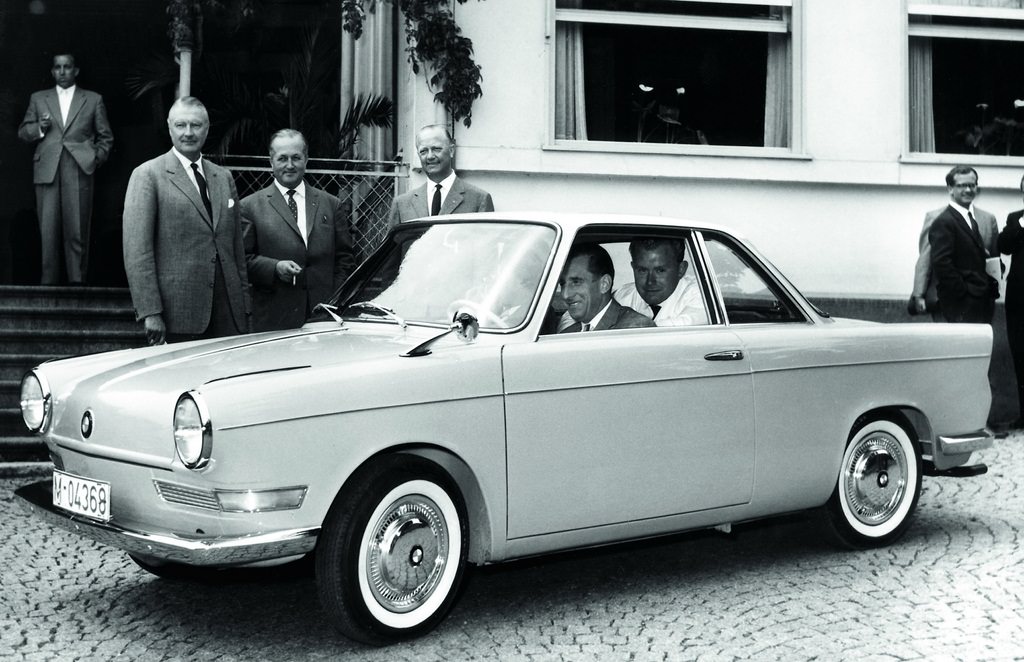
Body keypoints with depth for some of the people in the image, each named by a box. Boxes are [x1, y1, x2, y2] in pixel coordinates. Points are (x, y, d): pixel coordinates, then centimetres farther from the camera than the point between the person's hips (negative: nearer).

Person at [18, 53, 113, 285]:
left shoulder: (93, 100, 14)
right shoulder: (38, 98, 18)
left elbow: (106, 137, 15)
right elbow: (23, 132, 16)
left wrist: (96, 159, 1)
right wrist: (39, 128, -4)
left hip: (79, 171, -1)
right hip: (47, 170, 1)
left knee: (77, 231, -6)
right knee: (48, 230, -2)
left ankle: (77, 281, -2)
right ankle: (49, 282, 0)